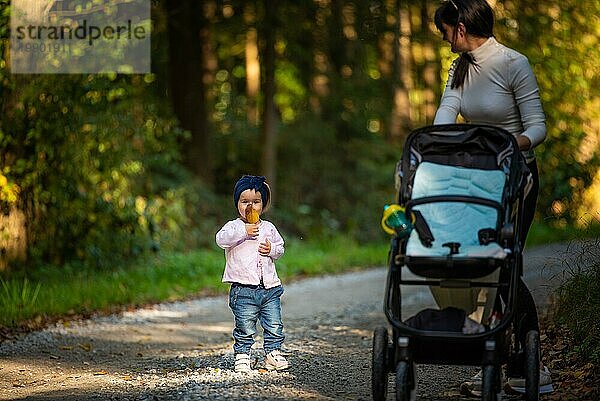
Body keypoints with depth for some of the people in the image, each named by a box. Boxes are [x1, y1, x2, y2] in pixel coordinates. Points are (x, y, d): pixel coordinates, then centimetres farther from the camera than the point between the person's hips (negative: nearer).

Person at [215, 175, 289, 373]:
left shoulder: (268, 228, 10)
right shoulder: (234, 226, -2)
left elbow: (280, 248, 17)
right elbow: (221, 239, -21)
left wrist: (272, 250, -5)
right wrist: (243, 232, -27)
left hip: (269, 288, 4)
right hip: (244, 289, -4)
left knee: (274, 326, 5)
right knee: (245, 328, 0)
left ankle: (273, 353, 17)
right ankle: (242, 356, 11)